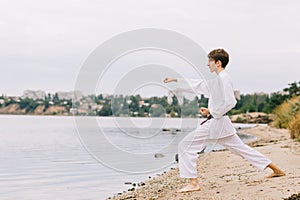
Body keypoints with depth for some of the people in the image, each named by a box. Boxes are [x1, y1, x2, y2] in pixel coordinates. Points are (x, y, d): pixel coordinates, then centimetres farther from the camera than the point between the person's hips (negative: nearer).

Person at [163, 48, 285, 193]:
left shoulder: (223, 78, -13)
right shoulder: (217, 79, 16)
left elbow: (230, 102, -21)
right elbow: (198, 86, 24)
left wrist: (211, 112, -14)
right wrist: (176, 80, 23)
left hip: (216, 122, -10)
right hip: (221, 123, 10)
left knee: (185, 146, -7)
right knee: (240, 148, 16)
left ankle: (193, 183, -7)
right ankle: (277, 170, 21)